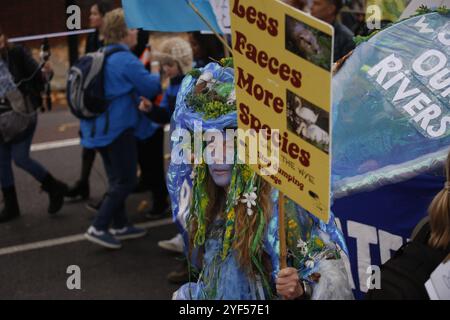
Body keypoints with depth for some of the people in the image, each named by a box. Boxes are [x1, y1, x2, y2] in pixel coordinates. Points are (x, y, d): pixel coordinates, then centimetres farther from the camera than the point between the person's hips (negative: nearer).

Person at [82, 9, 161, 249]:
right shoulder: (126, 60, -16)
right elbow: (150, 87, -11)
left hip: (99, 127, 9)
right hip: (117, 128, -9)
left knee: (116, 179, 18)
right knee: (125, 181, -1)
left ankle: (119, 226, 25)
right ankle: (98, 228, -4)